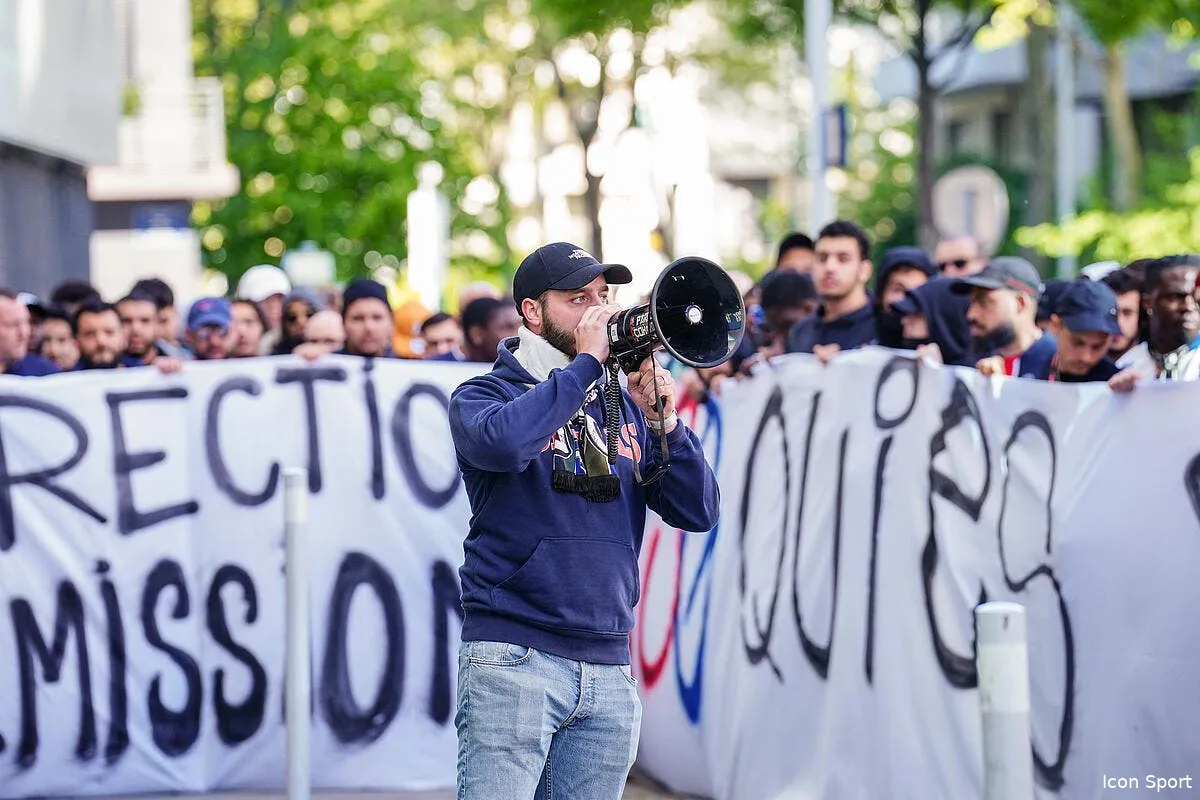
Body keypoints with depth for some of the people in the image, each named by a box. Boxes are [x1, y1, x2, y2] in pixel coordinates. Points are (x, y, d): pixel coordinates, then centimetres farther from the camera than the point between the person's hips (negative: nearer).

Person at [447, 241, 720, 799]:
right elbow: (503, 442, -22)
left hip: (608, 669, 5)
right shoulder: (485, 394, 4)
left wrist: (663, 423, -4)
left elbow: (699, 513, 10)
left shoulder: (625, 406, 16)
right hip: (513, 658, -5)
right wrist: (586, 362, -12)